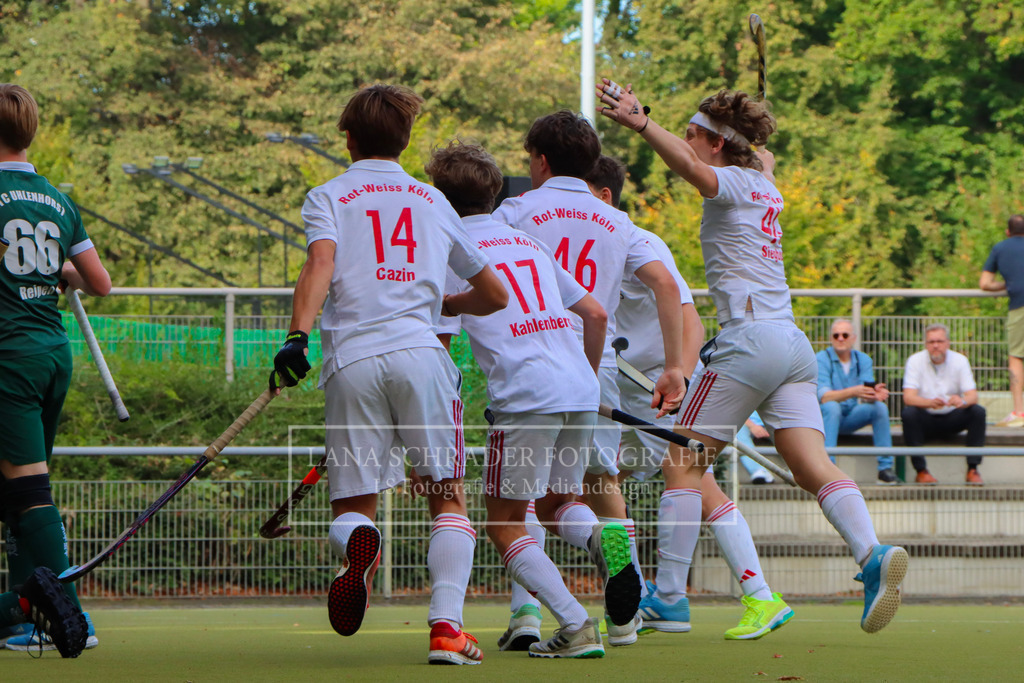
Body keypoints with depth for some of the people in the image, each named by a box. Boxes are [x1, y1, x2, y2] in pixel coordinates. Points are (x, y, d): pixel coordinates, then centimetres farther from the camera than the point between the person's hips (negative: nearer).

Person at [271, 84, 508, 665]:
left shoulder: (328, 197, 16)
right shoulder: (434, 201, 23)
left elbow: (321, 263, -6)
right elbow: (495, 296, 29)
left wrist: (298, 335, -18)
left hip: (351, 357, 0)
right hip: (419, 352, 0)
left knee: (353, 505, 7)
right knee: (449, 496, 10)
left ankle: (359, 540, -30)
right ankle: (446, 627, -7)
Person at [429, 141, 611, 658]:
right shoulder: (528, 243, 21)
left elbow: (438, 340, -4)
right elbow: (596, 314, 20)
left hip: (525, 396, -6)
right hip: (581, 392, 6)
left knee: (504, 523, 5)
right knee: (553, 505, 24)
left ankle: (577, 626, -12)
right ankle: (601, 537, -11)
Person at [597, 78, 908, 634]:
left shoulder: (733, 184, -3)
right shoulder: (764, 184, 20)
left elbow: (692, 168, -28)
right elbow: (762, 159, 47)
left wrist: (641, 123, -39)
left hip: (749, 337, -8)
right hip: (793, 344, 8)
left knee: (682, 463, 1)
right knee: (814, 468, -5)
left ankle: (668, 595, -2)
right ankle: (873, 555, -28)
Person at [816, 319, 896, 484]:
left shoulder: (863, 360, 3)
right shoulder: (822, 359, -11)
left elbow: (865, 395, -9)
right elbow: (824, 396, -25)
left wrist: (875, 394, -35)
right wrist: (853, 392, -40)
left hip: (850, 419, 4)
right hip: (825, 416, -4)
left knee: (880, 407, -20)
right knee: (832, 407, -36)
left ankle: (885, 469, -20)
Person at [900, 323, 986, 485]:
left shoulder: (960, 361, -4)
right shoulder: (915, 361, -9)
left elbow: (973, 396, -14)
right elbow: (908, 397, -21)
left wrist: (962, 401, -40)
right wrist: (930, 403, -42)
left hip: (952, 420, 2)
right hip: (926, 420, -2)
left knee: (978, 412, -24)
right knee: (908, 413, -32)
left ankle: (973, 469, -20)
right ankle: (921, 471, -26)